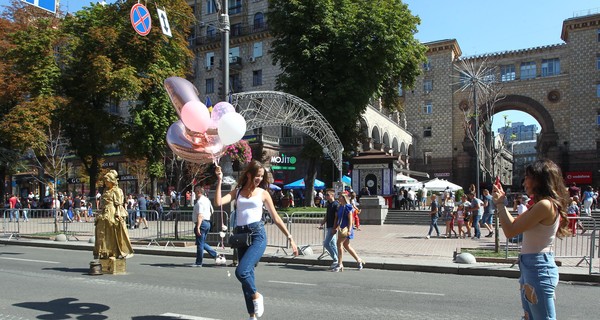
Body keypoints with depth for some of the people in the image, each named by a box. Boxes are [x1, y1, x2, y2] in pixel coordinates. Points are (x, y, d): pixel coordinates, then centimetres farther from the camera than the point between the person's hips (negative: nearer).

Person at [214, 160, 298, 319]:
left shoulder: (263, 193, 7)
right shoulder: (237, 192, 12)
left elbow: (276, 218, 9)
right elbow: (218, 202, -4)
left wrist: (290, 238, 5)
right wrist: (219, 181, -4)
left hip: (257, 235, -3)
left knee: (241, 271, -21)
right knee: (247, 275, 7)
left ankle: (256, 295, 8)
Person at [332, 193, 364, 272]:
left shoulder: (347, 207, -13)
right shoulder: (340, 207, 13)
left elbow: (350, 219, -16)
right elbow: (337, 218, 18)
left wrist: (349, 230, -21)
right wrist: (335, 228, 15)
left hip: (346, 228, -9)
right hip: (341, 228, 9)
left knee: (339, 243, -12)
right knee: (346, 246, 14)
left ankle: (340, 265, -6)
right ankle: (359, 260, 26)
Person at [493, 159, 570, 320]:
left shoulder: (545, 205, -21)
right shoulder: (541, 204, 11)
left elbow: (510, 231, -20)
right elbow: (515, 223, 16)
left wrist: (500, 204, -9)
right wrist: (501, 202, 13)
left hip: (537, 268, -10)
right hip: (530, 266, 10)